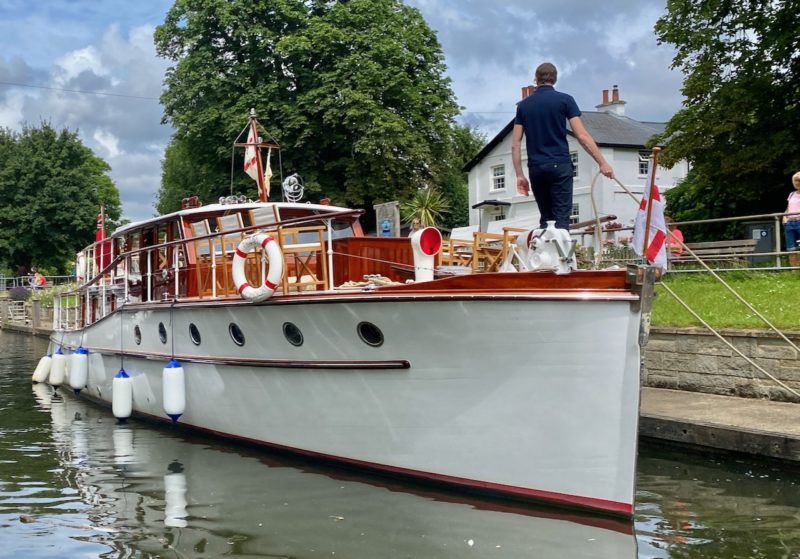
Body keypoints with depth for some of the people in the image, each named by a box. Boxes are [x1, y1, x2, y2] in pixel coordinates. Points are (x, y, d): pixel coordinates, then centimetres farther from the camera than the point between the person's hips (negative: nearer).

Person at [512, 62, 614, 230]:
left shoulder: (523, 105, 10)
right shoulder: (565, 100, 1)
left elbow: (515, 144, 6)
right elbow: (582, 136, -7)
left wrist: (519, 175, 10)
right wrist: (602, 163, -5)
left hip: (535, 168, 3)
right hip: (560, 166, -3)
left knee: (545, 219, 13)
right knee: (561, 219, -4)